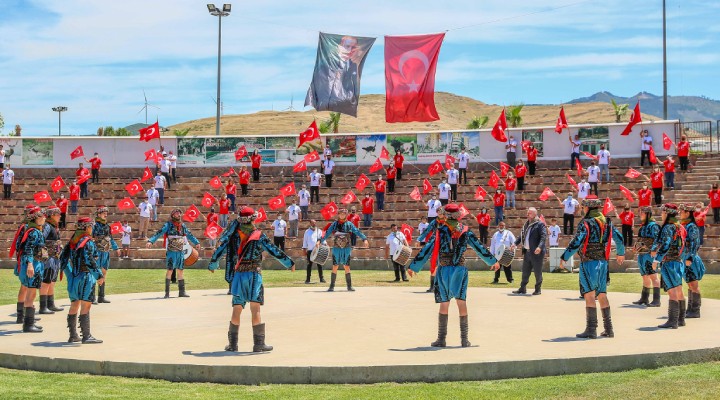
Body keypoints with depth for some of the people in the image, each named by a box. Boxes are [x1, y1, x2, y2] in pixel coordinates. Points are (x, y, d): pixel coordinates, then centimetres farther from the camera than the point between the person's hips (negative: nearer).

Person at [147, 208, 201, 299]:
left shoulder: (183, 226, 10)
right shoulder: (168, 225, -5)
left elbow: (190, 235, 24)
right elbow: (158, 233, -15)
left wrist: (196, 242, 33)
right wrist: (150, 241, -29)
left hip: (180, 252, 5)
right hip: (171, 252, -5)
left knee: (181, 271, 8)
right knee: (170, 271, -9)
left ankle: (182, 291, 15)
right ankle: (167, 292, -5)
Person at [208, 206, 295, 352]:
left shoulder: (234, 234, 2)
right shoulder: (259, 235, -5)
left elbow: (221, 247, 7)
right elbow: (274, 251, -4)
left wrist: (212, 264, 21)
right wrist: (289, 263, 6)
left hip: (237, 275, 3)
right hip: (254, 275, -3)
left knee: (236, 310, 11)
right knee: (255, 309, -4)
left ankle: (233, 343, 16)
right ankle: (259, 344, -4)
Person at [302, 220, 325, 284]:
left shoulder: (319, 231, 9)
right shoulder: (307, 232, 8)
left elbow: (322, 238, 6)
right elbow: (305, 240, 8)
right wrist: (304, 249, 2)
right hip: (310, 250, 0)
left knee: (319, 264, 1)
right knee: (309, 265, 3)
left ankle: (321, 278, 6)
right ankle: (308, 279, 6)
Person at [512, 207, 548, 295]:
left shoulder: (540, 224, -8)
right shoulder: (526, 224, 16)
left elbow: (544, 237, -18)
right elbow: (522, 236, 22)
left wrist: (539, 247, -31)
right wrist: (515, 243, 10)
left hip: (536, 252, -7)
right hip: (527, 252, 7)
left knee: (537, 272, 2)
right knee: (525, 271, 12)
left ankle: (538, 289, 12)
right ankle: (522, 288, 19)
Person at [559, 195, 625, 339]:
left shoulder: (586, 223, -11)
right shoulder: (607, 222, 11)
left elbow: (576, 243, -20)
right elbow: (619, 238, 22)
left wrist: (564, 257, -14)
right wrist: (621, 253, 38)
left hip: (589, 263, -7)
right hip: (603, 262, 7)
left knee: (589, 296, -6)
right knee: (602, 295, 14)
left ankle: (591, 330, -8)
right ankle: (608, 329, 17)